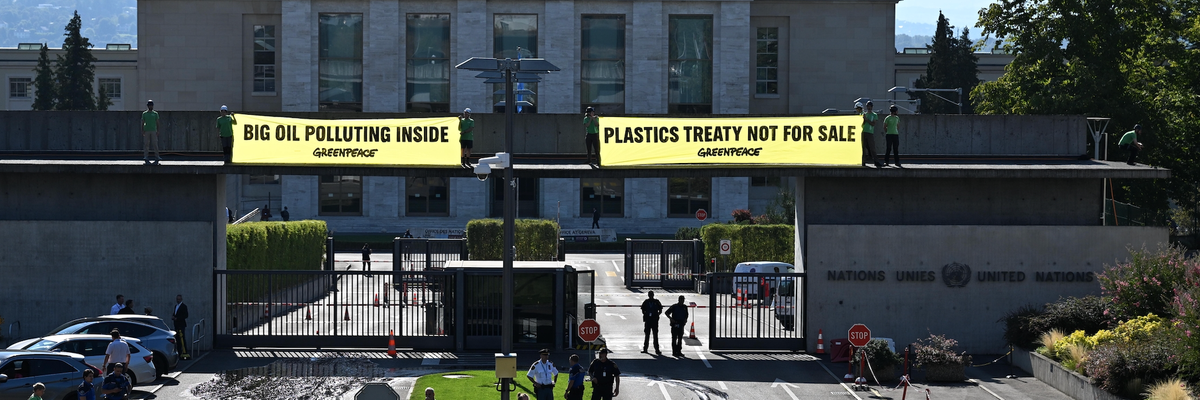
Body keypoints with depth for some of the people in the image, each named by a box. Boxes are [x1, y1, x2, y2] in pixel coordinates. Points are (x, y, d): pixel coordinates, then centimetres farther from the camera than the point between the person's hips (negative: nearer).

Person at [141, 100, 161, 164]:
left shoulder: (155, 113, 9)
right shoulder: (144, 113, 9)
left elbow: (157, 123, 8)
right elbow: (142, 123, 8)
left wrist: (158, 131, -1)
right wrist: (142, 131, -2)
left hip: (153, 131, 0)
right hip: (146, 131, 0)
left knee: (155, 144, -4)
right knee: (146, 144, -2)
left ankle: (157, 157, -3)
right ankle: (146, 157, -1)